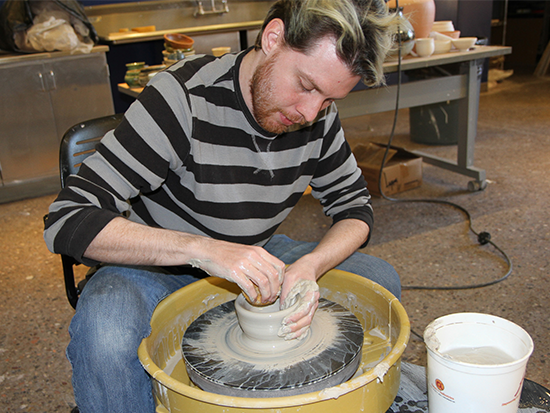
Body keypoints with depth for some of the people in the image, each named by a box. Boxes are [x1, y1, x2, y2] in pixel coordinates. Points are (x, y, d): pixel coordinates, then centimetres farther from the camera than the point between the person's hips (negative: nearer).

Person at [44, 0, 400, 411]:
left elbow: (355, 207, 0)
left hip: (253, 260, 5)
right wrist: (205, 250, -41)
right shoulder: (183, 98, -27)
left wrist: (309, 266, -23)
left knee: (381, 280, -6)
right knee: (104, 337, -36)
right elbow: (67, 221, -29)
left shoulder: (318, 111, -10)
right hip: (158, 269, -5)